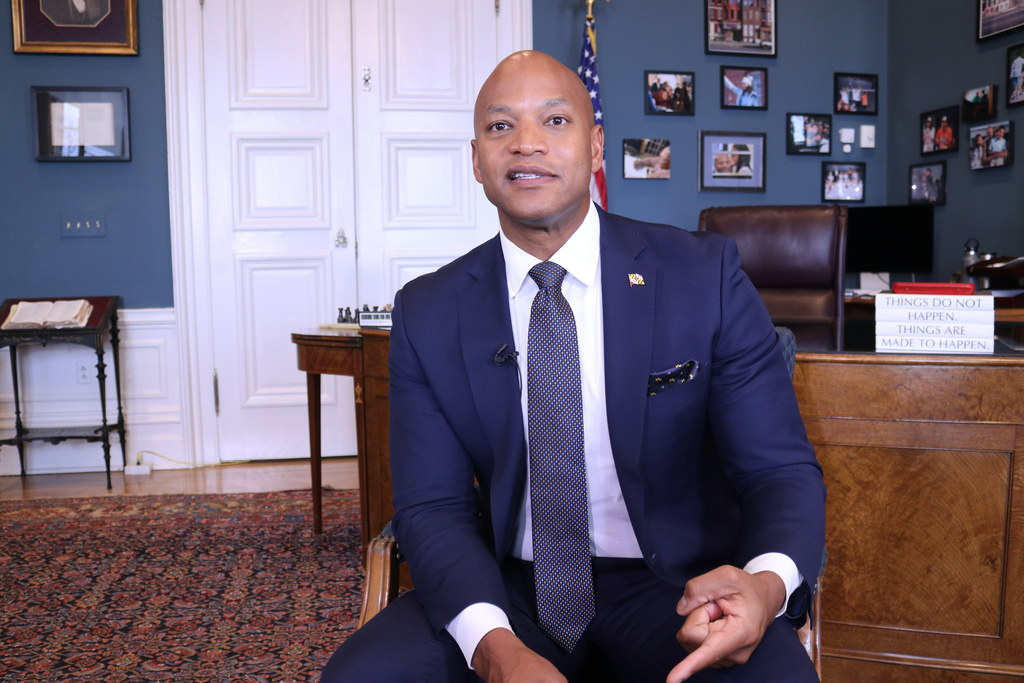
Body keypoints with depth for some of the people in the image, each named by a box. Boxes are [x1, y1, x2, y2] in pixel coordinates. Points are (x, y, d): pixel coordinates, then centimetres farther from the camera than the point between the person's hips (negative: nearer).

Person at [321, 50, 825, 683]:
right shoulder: (427, 314, -1)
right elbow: (434, 506, -4)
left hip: (676, 583, 0)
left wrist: (767, 583, -29)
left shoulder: (707, 275, -6)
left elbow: (780, 469, -6)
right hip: (509, 586, 2)